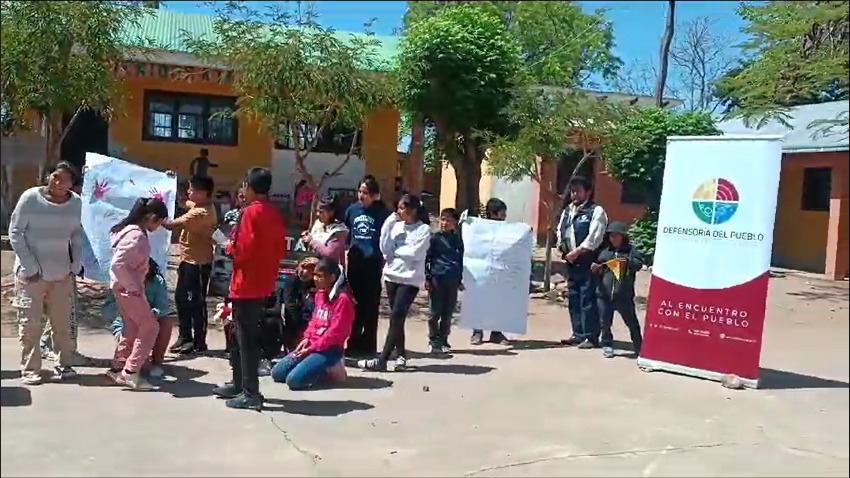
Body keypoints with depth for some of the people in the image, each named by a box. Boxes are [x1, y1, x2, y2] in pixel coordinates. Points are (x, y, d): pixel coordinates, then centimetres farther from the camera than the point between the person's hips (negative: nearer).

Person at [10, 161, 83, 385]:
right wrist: (30, 267, -12)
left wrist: (75, 266, 3)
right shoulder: (31, 197, -11)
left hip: (62, 273, 3)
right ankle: (30, 369, 13)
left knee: (62, 322, 10)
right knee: (30, 323, 1)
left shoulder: (76, 202, 1)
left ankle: (64, 364, 23)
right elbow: (15, 233, -8)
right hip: (32, 272, -3)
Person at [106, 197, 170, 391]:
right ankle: (131, 371, -2)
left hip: (124, 288, 10)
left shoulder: (133, 230, 9)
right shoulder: (137, 236, -21)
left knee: (132, 328, 16)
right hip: (127, 289, -10)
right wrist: (134, 287, -20)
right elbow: (118, 264, -28)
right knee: (150, 326, -3)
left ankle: (118, 368, 22)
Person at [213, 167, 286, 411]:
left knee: (246, 338, -3)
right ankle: (239, 384, 28)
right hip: (263, 284, 9)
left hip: (246, 285, -9)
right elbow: (281, 250, 13)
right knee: (242, 336, 19)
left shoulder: (251, 212, -14)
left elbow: (242, 250, -19)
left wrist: (229, 247, -1)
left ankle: (251, 393, 2)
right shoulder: (274, 214, 10)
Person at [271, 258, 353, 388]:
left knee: (294, 380, -22)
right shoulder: (320, 294, 10)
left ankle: (328, 370, 0)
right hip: (312, 345, 9)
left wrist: (311, 348, -15)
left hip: (330, 349, -8)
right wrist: (307, 339, -1)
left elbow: (334, 333, -18)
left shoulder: (343, 299, -17)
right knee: (276, 373, 3)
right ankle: (321, 368, 10)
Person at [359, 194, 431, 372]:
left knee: (396, 317, -11)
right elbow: (385, 249, -1)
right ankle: (401, 355, 21)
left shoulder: (424, 229, -6)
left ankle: (382, 359, -11)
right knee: (396, 319, 10)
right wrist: (388, 226, -6)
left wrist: (395, 251, -5)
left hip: (410, 279, -5)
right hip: (392, 276, 6)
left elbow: (416, 253, -16)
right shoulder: (396, 226, 6)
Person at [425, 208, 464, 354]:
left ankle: (443, 342, 16)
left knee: (448, 314, 7)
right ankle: (434, 342, 9)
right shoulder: (435, 238, 0)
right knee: (435, 313, 0)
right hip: (437, 280, -3)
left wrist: (460, 280, 14)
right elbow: (427, 259, -1)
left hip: (453, 281, 3)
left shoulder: (458, 240, 9)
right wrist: (427, 278, -7)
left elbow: (461, 260, 15)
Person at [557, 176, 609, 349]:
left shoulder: (596, 211, -6)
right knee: (573, 299, 11)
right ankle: (578, 334, 21)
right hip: (571, 262, 7)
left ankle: (591, 337, 0)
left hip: (588, 262, -7)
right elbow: (560, 232, 16)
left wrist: (576, 252, -16)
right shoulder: (567, 211, 16)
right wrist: (564, 251, 0)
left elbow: (593, 239, -16)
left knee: (588, 300, -7)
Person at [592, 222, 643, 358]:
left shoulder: (631, 250, 4)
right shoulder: (604, 251, 12)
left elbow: (639, 263, -9)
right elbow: (597, 268, 20)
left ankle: (639, 348, 17)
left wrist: (627, 262, -25)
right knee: (605, 322, 7)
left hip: (624, 295, -2)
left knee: (632, 322, 6)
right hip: (604, 294, 3)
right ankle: (607, 345, 22)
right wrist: (595, 268, -2)